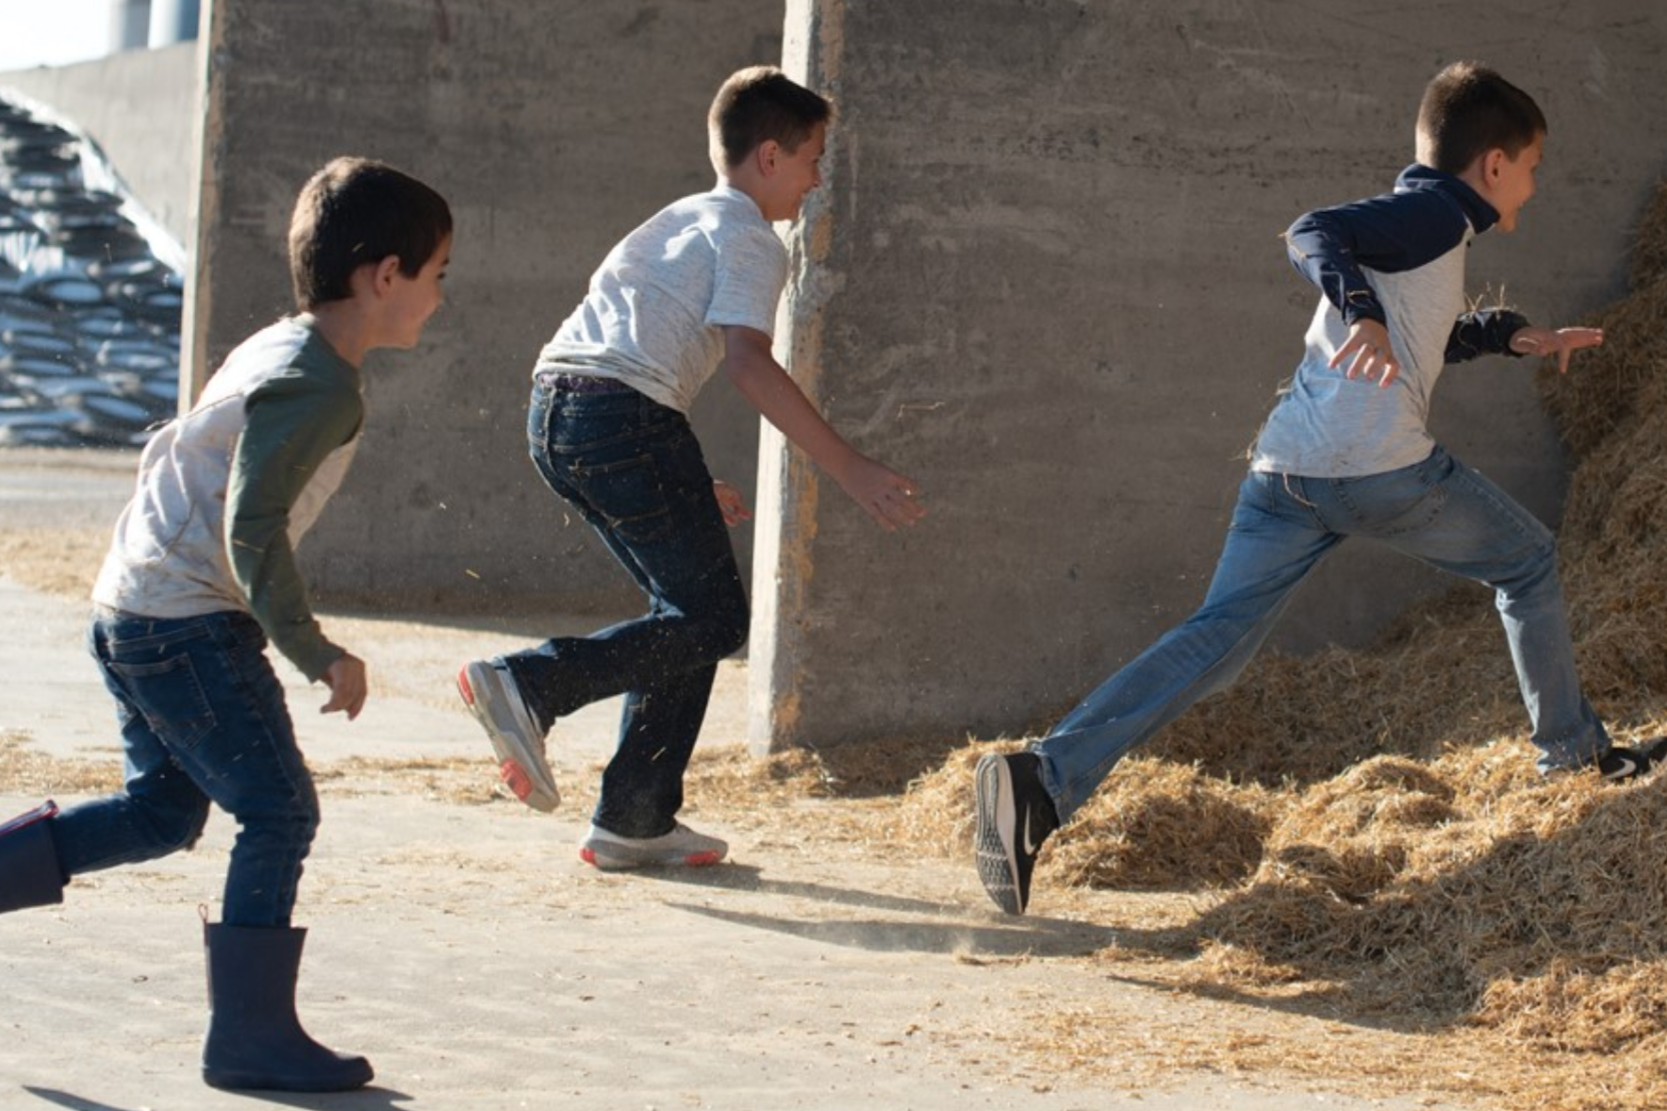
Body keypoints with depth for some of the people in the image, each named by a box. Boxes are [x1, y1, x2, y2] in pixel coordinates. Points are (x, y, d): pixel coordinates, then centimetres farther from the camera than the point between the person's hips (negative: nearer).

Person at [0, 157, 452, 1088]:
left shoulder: (277, 351, 13)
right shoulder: (319, 389, -17)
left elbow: (166, 453, 21)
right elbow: (254, 533, -24)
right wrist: (320, 654, -18)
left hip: (129, 610, 10)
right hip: (190, 625, -10)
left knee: (162, 812, 19)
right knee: (280, 813, -4)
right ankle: (251, 1035, 0)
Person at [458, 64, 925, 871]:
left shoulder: (678, 222, 30)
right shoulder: (748, 238, 2)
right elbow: (748, 361, -14)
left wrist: (683, 487, 33)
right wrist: (847, 467, -15)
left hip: (554, 411, 9)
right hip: (627, 417, -9)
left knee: (685, 607, 16)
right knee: (714, 618, -4)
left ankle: (635, 822, 12)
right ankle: (529, 684, -18)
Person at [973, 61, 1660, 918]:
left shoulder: (1414, 217, 27)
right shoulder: (1439, 210, 0)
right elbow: (1314, 233, -17)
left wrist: (1514, 335, 40)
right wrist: (1360, 312, -33)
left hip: (1287, 465, 8)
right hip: (1381, 467, -8)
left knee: (1217, 637, -5)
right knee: (1528, 563, 18)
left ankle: (1046, 777, -23)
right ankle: (1575, 751, 30)